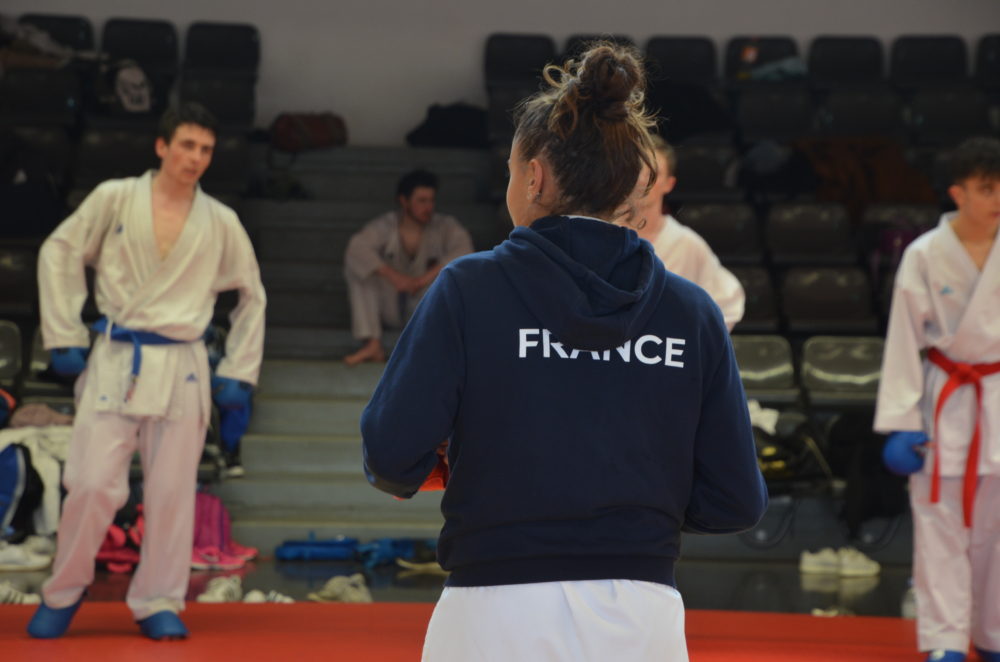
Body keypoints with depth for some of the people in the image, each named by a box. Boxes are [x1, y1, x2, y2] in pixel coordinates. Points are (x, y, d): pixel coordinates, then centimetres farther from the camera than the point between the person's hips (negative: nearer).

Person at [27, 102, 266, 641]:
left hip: (181, 368, 2)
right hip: (115, 362, -2)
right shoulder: (115, 199, 0)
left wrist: (238, 373, 10)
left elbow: (251, 296, 16)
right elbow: (59, 254, 7)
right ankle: (63, 592, 14)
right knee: (94, 485, -7)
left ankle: (159, 603, 16)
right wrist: (65, 337, 1)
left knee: (172, 492, 3)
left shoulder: (221, 223, 5)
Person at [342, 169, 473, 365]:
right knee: (354, 265, -21)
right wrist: (392, 276, -39)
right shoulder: (385, 226, -11)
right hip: (391, 309, 1)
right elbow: (356, 247, -28)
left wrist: (427, 278, -37)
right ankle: (372, 344, -28)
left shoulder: (444, 226, -10)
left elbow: (464, 250, -28)